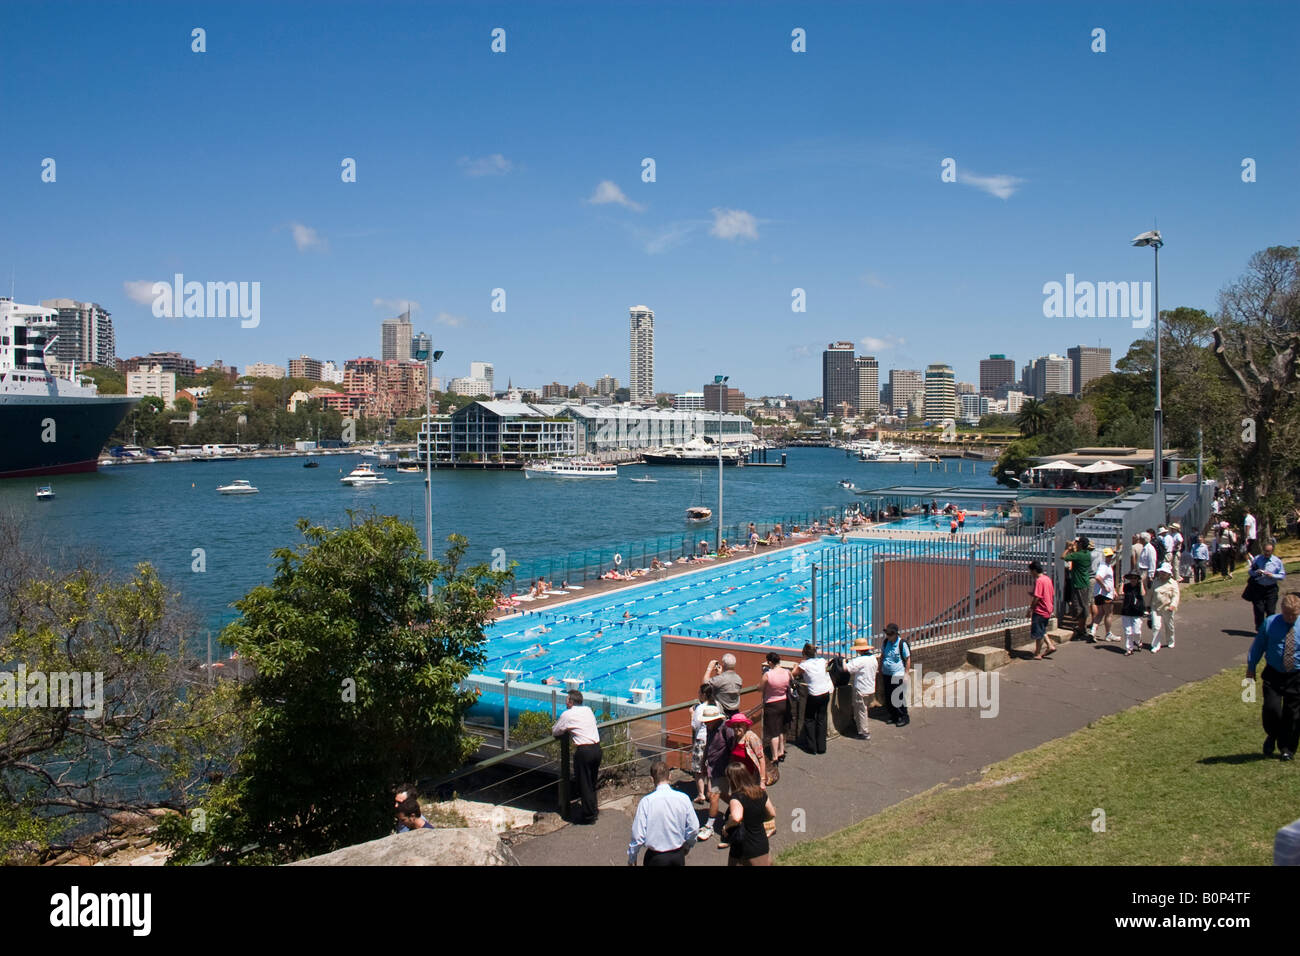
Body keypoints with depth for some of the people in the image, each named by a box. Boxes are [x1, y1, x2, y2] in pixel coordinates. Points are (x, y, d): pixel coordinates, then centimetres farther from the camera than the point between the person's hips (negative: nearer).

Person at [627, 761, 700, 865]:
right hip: (678, 856, 2)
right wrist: (687, 846, 21)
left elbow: (638, 835, -10)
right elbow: (694, 829, 1)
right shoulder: (683, 798, -7)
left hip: (656, 857, -2)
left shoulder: (646, 802, -14)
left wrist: (631, 858, 6)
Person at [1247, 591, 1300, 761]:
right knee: (1271, 708, -11)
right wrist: (1251, 668, 9)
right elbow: (1258, 645, 4)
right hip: (1273, 674, -1)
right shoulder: (1270, 623, -6)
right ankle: (1271, 736, 19)